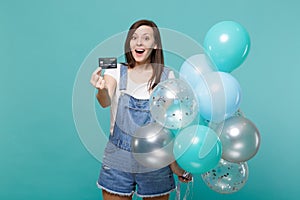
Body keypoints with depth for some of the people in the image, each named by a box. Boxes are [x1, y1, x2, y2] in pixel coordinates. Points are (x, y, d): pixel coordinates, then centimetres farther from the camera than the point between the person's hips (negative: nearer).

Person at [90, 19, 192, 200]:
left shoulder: (167, 76, -1)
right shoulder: (117, 71, -1)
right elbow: (105, 102, -20)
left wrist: (175, 163, 1)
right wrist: (102, 89, -42)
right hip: (117, 162, 0)